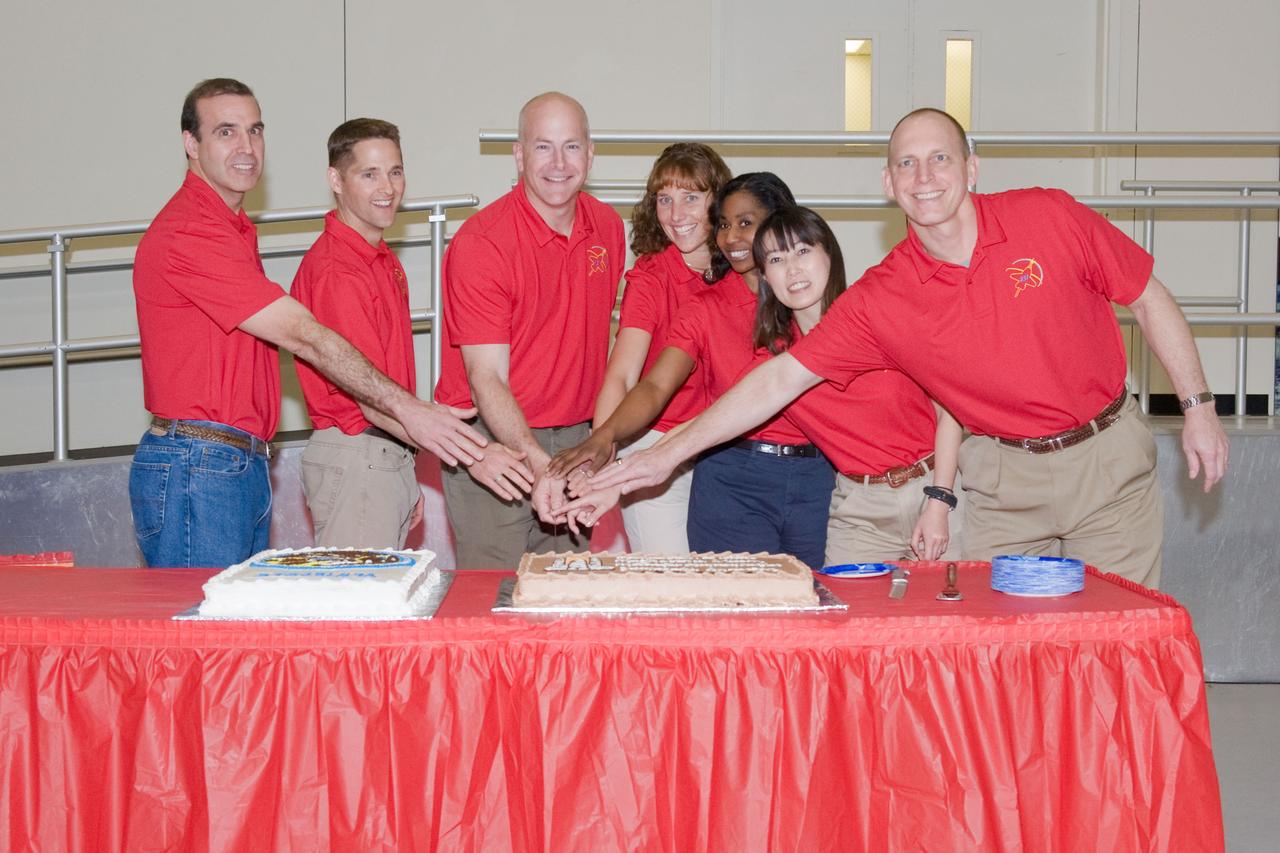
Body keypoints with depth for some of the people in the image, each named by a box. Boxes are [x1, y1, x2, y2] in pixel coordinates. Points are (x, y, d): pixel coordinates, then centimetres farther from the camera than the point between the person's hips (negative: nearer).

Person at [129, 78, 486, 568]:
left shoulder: (235, 230, 18)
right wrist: (406, 410, -20)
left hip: (247, 469, 10)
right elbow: (303, 335, -19)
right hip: (195, 472, -9)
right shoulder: (190, 233, -14)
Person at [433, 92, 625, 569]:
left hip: (574, 441, 6)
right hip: (496, 446, -5)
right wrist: (539, 462, -33)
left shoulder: (608, 227, 4)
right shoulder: (479, 242, -15)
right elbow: (487, 381, -19)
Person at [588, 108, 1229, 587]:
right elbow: (780, 379, -12)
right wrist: (670, 453, -17)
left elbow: (1149, 300, 0)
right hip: (1005, 477, 0)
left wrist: (1198, 408, -1)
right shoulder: (880, 301, -11)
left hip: (1107, 454, 0)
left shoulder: (1050, 218, -11)